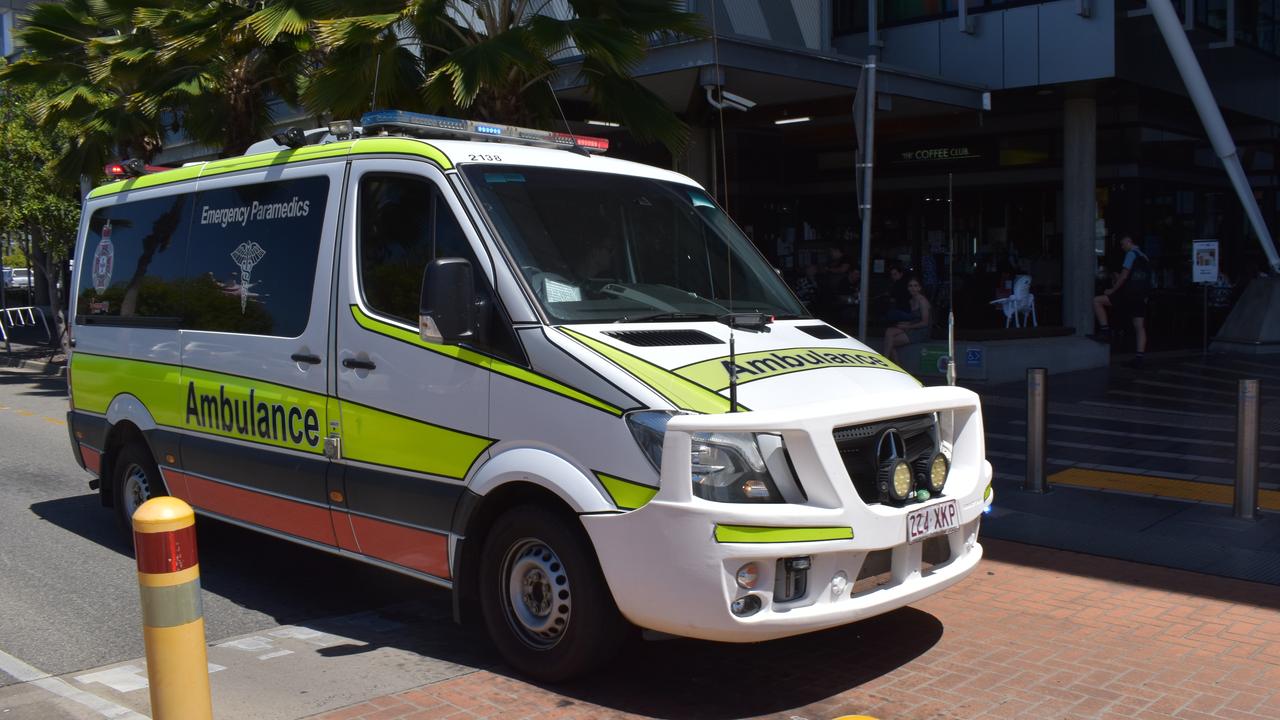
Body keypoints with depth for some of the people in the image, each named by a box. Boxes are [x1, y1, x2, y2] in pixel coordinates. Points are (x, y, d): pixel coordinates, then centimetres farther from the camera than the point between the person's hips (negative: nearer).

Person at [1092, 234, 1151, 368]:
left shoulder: (1131, 254, -5)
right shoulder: (1145, 257, 22)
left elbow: (1124, 275, -13)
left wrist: (1112, 290, -6)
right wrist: (1118, 280, 21)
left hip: (1128, 295, -9)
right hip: (1141, 298, 9)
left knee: (1097, 301, -2)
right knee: (1140, 328, 6)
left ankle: (1105, 331, -8)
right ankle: (1139, 358, 3)